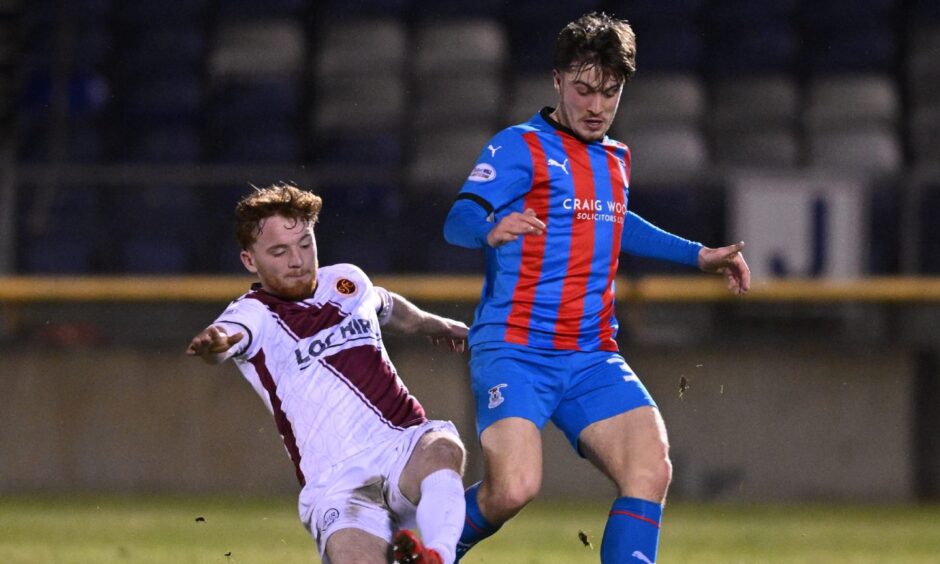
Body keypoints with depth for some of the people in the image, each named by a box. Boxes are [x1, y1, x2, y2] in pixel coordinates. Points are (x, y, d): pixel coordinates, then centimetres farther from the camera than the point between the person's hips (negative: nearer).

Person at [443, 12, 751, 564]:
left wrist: (698, 254, 41)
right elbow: (459, 221, -19)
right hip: (515, 350, -6)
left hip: (593, 356, 6)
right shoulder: (520, 147, -4)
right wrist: (492, 229, -42)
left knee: (651, 468, -17)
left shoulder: (616, 160, 18)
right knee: (514, 488, -23)